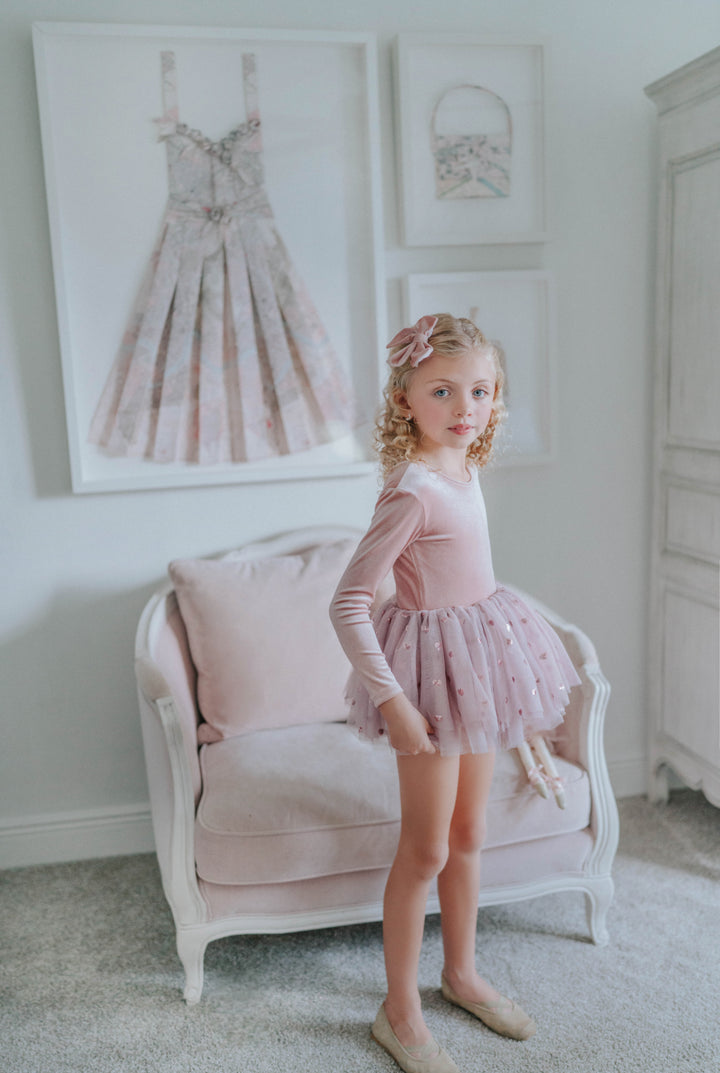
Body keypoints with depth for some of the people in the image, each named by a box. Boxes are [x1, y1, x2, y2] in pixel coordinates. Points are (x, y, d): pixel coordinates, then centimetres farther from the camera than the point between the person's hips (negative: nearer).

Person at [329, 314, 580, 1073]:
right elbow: (347, 603, -24)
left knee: (468, 834, 20)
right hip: (435, 663, -8)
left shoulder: (465, 470, 3)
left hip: (479, 655, 8)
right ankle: (400, 1012, 25)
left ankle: (462, 974, 40)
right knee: (425, 851, 5)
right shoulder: (412, 491, -23)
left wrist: (515, 684, 19)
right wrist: (390, 700, -27)